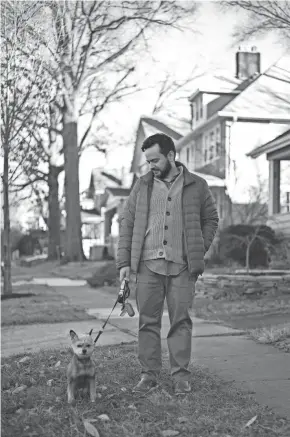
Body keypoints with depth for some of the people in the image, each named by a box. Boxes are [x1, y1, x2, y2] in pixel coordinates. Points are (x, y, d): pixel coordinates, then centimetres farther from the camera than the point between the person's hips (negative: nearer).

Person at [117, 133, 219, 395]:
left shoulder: (197, 186, 6)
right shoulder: (142, 186, 10)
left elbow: (211, 219, 13)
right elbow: (127, 223, 9)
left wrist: (199, 252, 0)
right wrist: (124, 262, 2)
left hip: (182, 265, -1)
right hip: (148, 264, 2)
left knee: (181, 320, 1)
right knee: (148, 321, 4)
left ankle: (181, 375, 10)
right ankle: (149, 374, 13)